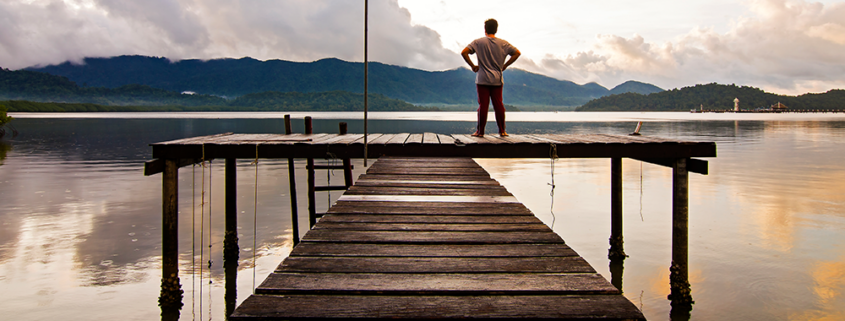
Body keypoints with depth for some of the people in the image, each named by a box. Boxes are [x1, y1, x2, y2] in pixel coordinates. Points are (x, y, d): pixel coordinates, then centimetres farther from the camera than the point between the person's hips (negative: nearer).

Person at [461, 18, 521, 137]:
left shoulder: (478, 42, -3)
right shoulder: (503, 43, 4)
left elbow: (464, 52, -12)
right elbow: (517, 53, 6)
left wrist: (472, 65, -3)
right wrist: (505, 65, 9)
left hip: (482, 79, -2)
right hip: (497, 79, 2)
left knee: (483, 105, 0)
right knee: (498, 104, 7)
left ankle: (480, 131, 3)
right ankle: (502, 131, 10)